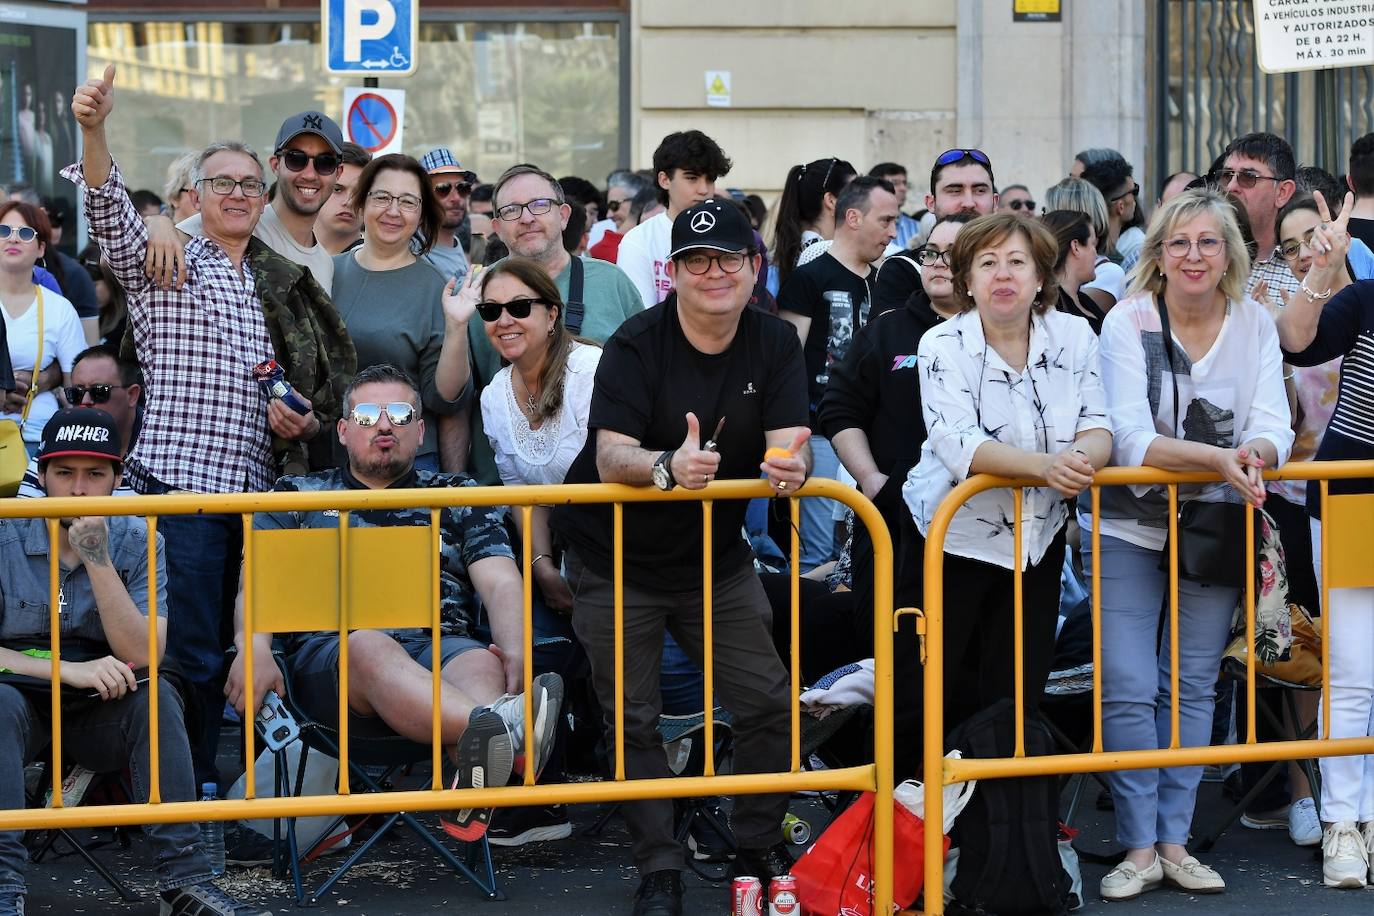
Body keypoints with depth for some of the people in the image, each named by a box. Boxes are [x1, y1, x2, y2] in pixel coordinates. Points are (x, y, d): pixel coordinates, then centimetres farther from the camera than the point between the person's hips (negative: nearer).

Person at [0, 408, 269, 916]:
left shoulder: (138, 542, -2)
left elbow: (143, 657, -14)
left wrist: (98, 560, -23)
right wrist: (69, 670, -23)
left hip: (100, 712, 2)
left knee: (155, 695, -28)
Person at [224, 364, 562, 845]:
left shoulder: (458, 498, 25)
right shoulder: (298, 498, 23)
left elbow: (501, 583, 11)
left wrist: (515, 651, -13)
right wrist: (254, 650, -15)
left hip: (440, 648, 2)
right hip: (328, 654, -2)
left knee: (482, 664, -35)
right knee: (370, 648, -39)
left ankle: (470, 792, -68)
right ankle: (501, 725, -68)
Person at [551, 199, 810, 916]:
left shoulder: (775, 346, -4)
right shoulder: (636, 345, -17)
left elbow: (788, 445, -13)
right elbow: (610, 456, -26)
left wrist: (790, 465, -37)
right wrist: (668, 466, -47)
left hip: (715, 557, 3)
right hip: (616, 560, -3)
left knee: (768, 702, -2)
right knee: (633, 721, 0)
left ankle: (759, 849, 16)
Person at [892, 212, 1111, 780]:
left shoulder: (1074, 337, -2)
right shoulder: (943, 346, -13)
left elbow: (1098, 429, -7)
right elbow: (959, 446, -25)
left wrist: (1083, 456, -32)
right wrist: (1045, 466, -40)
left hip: (1037, 540, 3)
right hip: (952, 535, -3)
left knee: (1018, 695, 8)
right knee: (923, 692, 0)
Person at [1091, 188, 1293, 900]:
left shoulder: (1255, 325, -3)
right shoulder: (1128, 322, -13)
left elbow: (1272, 427, -12)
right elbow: (1130, 439, -22)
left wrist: (1257, 454, -36)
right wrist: (1219, 456, -36)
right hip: (1128, 526, -3)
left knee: (1193, 684, 8)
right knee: (1128, 689, -7)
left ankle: (1174, 839, 17)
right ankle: (1138, 848, 3)